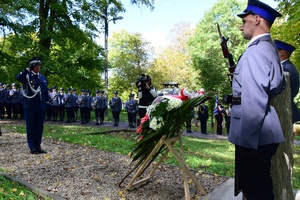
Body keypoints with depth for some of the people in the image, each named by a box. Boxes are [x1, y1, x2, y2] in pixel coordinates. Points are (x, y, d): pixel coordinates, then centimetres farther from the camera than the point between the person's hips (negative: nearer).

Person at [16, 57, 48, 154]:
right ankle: (32, 147, 10)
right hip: (30, 106, -5)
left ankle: (38, 146, 18)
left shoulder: (43, 78, 14)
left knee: (39, 127, 9)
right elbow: (18, 78, -24)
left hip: (41, 107, 5)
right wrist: (27, 69, -19)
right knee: (31, 127, 2)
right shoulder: (27, 76, -1)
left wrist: (46, 103, 13)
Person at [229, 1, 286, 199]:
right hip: (262, 134, 10)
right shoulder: (269, 47, 16)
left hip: (255, 137, -10)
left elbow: (256, 99, -22)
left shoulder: (257, 49, -15)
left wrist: (246, 138, -19)